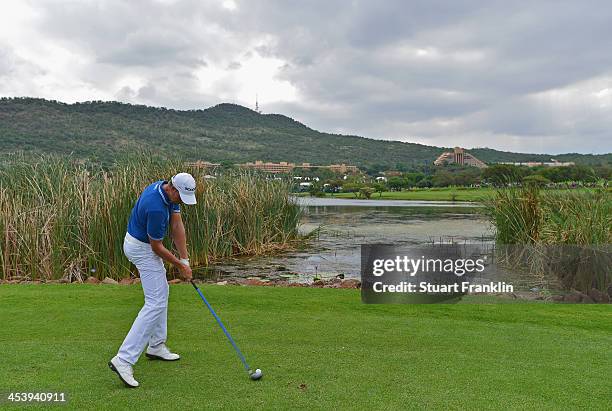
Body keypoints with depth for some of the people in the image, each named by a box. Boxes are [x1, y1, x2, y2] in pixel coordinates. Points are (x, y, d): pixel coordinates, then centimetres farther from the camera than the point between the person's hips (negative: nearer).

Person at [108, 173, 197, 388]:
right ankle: (124, 359, -14)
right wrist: (179, 265, -10)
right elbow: (156, 247, -22)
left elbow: (177, 226, -4)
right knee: (155, 303, -12)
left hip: (143, 244, 10)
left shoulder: (171, 193, -5)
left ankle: (156, 346, 28)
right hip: (142, 248, -10)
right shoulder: (156, 208, -33)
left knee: (161, 292, 19)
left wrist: (184, 260, -7)